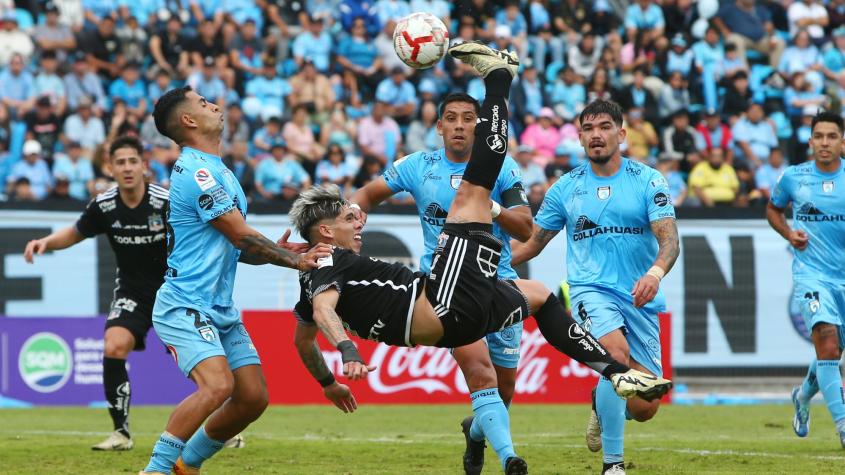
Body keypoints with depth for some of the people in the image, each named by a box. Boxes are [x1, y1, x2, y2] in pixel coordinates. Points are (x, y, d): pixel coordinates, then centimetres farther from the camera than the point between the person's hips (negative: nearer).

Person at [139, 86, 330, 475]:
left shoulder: (217, 171, 17)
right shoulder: (197, 172, -15)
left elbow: (234, 248, 18)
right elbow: (241, 236, -15)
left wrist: (283, 253, 1)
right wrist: (295, 260, -5)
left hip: (221, 308, 10)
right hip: (186, 307, -10)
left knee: (254, 398, 3)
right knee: (218, 385, -27)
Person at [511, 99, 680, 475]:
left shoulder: (648, 180, 2)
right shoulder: (566, 188, 8)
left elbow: (668, 237, -8)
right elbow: (533, 243, 17)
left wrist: (655, 273, -29)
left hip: (639, 298, 1)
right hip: (590, 290, -1)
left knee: (644, 408, -4)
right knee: (617, 353, -33)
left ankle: (602, 403, 35)